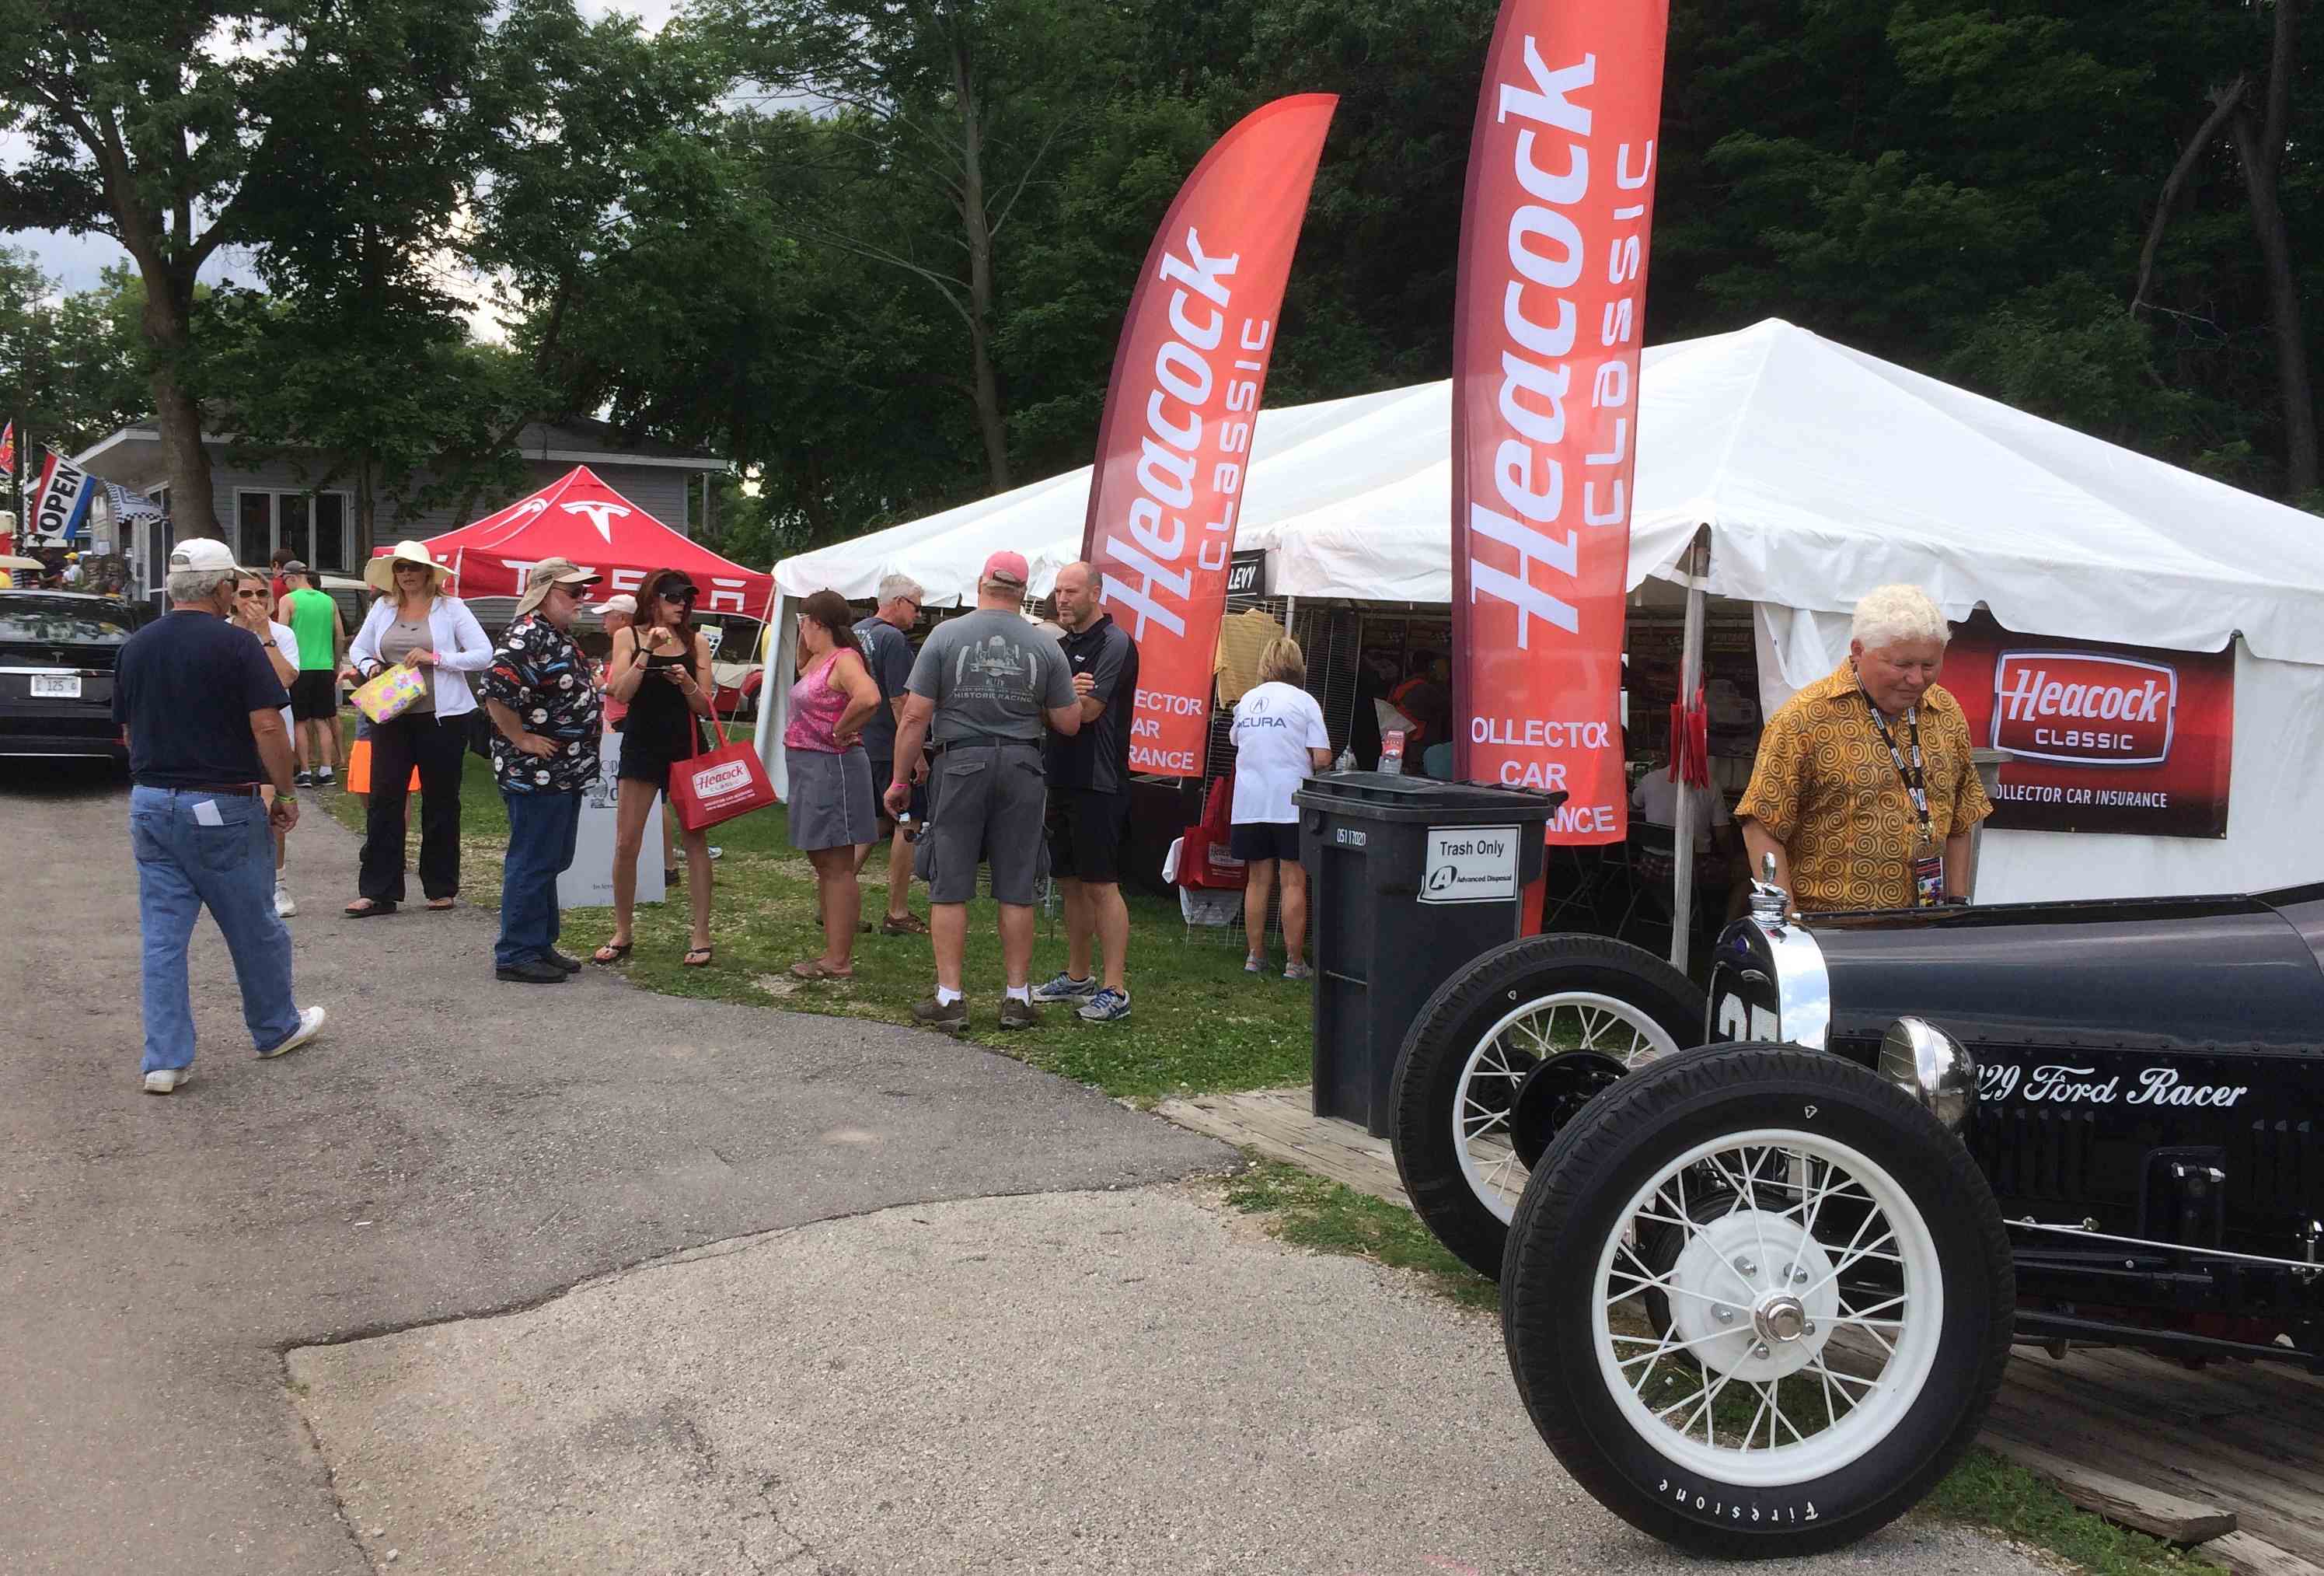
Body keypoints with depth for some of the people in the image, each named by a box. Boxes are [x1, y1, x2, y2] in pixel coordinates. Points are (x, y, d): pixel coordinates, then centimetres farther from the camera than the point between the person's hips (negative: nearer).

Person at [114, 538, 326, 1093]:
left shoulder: (135, 647, 8)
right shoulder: (235, 644, -12)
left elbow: (128, 730, 15)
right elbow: (267, 726, -17)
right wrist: (286, 795, -7)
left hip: (150, 802, 6)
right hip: (220, 806, -5)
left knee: (162, 934, 6)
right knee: (254, 927, 12)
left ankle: (165, 1059, 6)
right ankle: (277, 1028, 28)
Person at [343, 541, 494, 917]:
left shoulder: (450, 608, -1)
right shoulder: (382, 608, 9)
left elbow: (484, 655, -8)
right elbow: (357, 649, 22)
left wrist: (436, 658, -17)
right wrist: (369, 667, 0)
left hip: (442, 717, -3)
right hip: (391, 715, 3)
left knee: (441, 801, 6)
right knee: (384, 799, -2)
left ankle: (441, 887, 17)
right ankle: (377, 891, 1)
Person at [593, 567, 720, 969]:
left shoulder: (696, 642, 4)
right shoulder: (629, 637, 3)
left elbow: (704, 708, 2)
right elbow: (621, 693, -9)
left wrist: (687, 683, -17)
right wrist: (647, 651, -16)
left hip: (686, 748, 0)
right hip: (641, 747, 0)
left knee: (695, 839, 0)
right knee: (626, 842, 1)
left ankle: (702, 936, 6)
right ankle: (623, 934, 15)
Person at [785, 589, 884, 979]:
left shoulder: (843, 660, -16)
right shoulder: (817, 659, 13)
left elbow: (869, 698, -35)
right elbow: (800, 666, 38)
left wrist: (840, 731, -22)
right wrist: (803, 641, 20)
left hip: (833, 768, -11)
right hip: (810, 770, 11)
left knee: (837, 867, -6)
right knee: (822, 864, 16)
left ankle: (840, 960, -2)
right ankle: (834, 952, 24)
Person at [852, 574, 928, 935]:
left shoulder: (856, 633, 12)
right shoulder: (893, 639, -16)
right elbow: (900, 702, -19)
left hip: (861, 745, 9)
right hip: (891, 748, -9)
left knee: (875, 824, 17)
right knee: (907, 824, 1)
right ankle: (898, 914, 5)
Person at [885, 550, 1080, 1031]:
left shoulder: (945, 635, -4)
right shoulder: (1045, 647, 1)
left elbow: (915, 716, -6)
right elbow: (1069, 723, 4)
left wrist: (900, 780, 2)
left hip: (959, 764, -2)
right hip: (1022, 768, 2)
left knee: (949, 887, 5)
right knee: (1016, 889, 8)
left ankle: (949, 998, 6)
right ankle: (1018, 998, 14)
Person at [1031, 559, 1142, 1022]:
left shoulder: (1114, 644, -9)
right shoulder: (1065, 646, 17)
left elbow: (1087, 710, -17)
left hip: (1097, 784, -9)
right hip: (1062, 780, 9)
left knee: (1101, 886, -7)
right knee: (1070, 883, 14)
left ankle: (1115, 990, -4)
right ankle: (1077, 977, 25)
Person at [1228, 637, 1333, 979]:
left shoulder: (1246, 701, 8)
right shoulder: (1304, 701, -5)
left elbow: (1236, 741, 25)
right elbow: (1322, 758, -10)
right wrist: (1307, 764, 11)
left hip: (1250, 802, 4)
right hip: (1291, 803, -4)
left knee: (1258, 880, 12)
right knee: (1293, 883, 0)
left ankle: (1255, 956, 16)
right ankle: (1294, 961, 1)